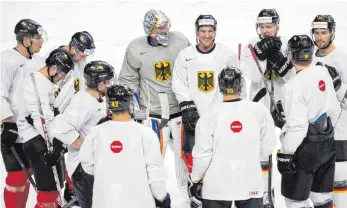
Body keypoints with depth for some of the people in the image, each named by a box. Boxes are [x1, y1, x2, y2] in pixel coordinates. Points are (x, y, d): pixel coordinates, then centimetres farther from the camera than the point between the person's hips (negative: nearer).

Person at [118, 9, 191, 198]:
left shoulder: (181, 42, -5)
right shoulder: (136, 48, -7)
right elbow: (128, 80, 4)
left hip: (180, 110, 2)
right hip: (152, 114, -2)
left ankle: (190, 194, 27)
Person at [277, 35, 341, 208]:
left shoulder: (295, 85, -22)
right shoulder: (323, 72, 1)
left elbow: (297, 125, -23)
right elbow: (334, 109, 11)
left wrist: (285, 154, -16)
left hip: (305, 148, -8)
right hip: (326, 143, 8)